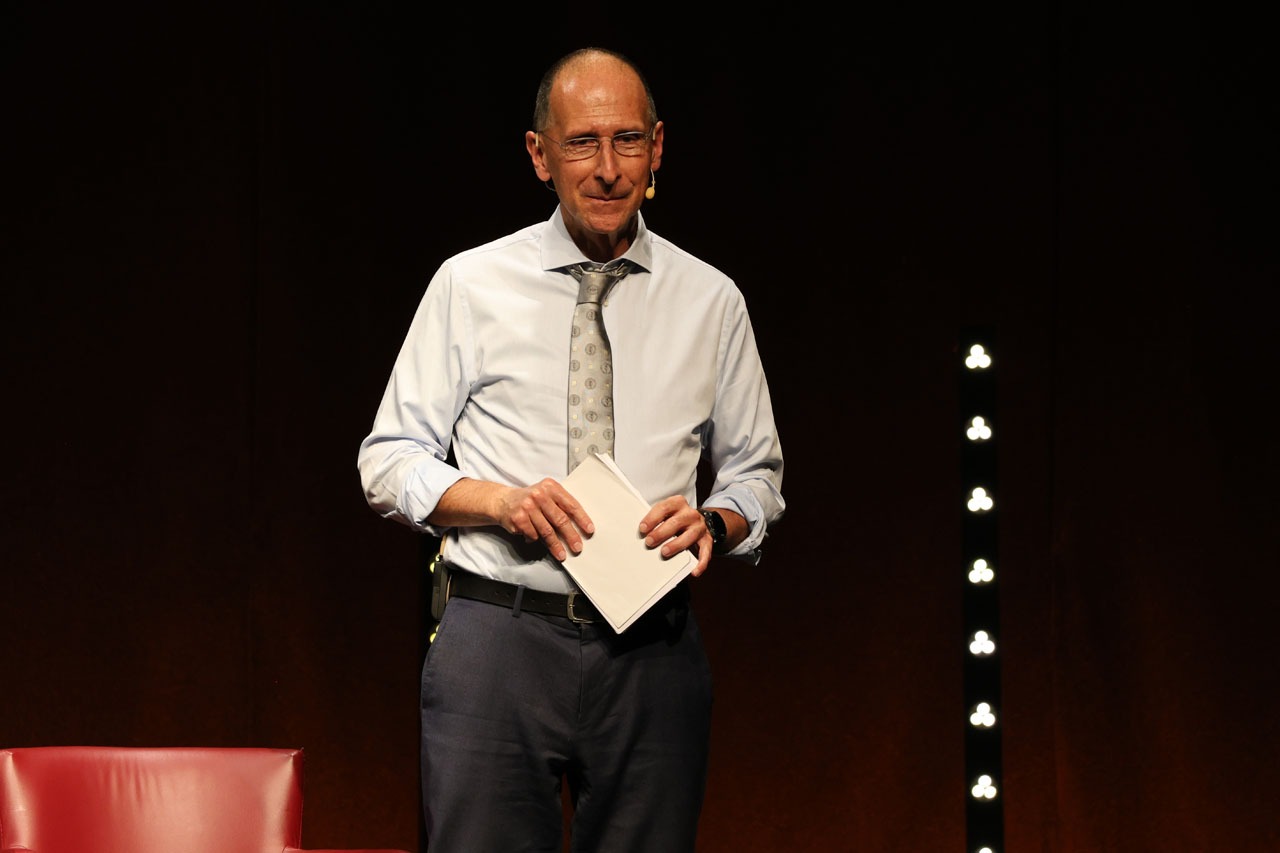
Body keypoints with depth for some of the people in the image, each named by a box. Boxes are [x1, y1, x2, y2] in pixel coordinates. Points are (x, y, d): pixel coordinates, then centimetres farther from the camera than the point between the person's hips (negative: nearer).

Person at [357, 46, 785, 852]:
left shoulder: (710, 301, 10)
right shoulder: (471, 286, 4)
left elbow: (757, 474, 17)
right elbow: (389, 462, 6)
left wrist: (713, 521, -6)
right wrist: (499, 500, -13)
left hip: (654, 654, 2)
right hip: (498, 636, -2)